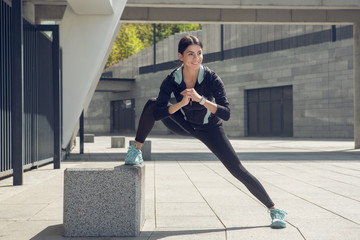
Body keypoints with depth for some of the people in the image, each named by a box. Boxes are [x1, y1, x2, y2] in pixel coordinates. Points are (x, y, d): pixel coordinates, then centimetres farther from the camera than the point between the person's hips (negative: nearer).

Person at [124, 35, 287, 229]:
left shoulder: (211, 79, -26)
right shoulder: (172, 80, -20)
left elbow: (226, 114, -32)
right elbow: (156, 114, -24)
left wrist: (200, 99, -42)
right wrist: (181, 103, -39)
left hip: (210, 129, -2)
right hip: (184, 124, 2)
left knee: (237, 170, -12)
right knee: (151, 105, -23)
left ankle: (274, 210, -1)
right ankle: (136, 149, -7)